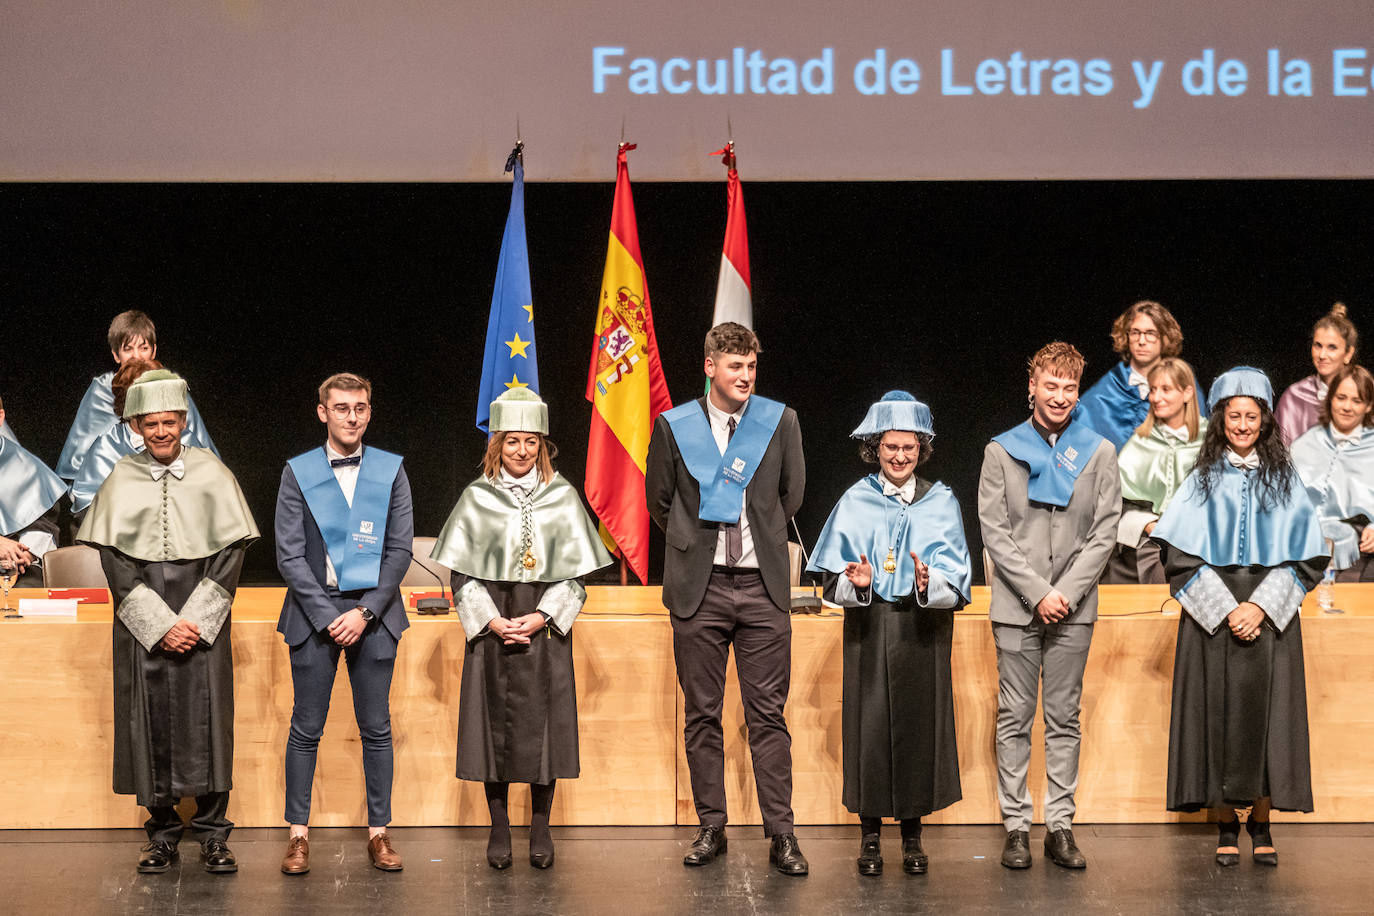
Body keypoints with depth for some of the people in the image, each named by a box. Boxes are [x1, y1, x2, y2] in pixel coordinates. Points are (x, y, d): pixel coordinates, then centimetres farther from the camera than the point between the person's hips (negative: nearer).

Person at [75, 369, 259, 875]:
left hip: (202, 620, -1)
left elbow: (231, 554, 0)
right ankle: (162, 833, 10)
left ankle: (212, 835, 4)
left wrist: (196, 620, -9)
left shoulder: (212, 474, 3)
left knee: (206, 716, -3)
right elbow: (115, 562, 0)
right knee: (150, 719, 0)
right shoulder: (121, 481, 4)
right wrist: (160, 624, -9)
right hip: (142, 622, 1)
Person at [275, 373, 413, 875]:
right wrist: (327, 615, -11)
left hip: (373, 612, 1)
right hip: (314, 612, -1)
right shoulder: (298, 473, 2)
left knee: (376, 729, 5)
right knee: (306, 729, 2)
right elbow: (289, 555, -2)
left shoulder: (391, 471, 4)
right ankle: (299, 834, 10)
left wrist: (365, 612, -10)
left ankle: (378, 833, 12)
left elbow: (400, 550, 1)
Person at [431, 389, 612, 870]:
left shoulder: (562, 496, 3)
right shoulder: (477, 497, 3)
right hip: (491, 624, 0)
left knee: (543, 722, 1)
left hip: (546, 625, 0)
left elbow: (575, 569, 2)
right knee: (495, 722, 1)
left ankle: (540, 830, 11)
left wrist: (543, 616, -10)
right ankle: (499, 828, 11)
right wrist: (492, 620, -10)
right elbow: (462, 572, 2)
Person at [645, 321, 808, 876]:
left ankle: (780, 835, 1)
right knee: (701, 715, 5)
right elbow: (658, 499, 13)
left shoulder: (780, 422, 3)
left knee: (768, 715, -1)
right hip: (699, 587, 0)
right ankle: (711, 827, 14)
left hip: (762, 587, 0)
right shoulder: (674, 426, 2)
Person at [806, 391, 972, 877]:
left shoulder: (941, 502, 6)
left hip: (924, 633, 1)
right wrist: (857, 583, -21)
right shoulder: (855, 502, 5)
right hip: (869, 630, 0)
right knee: (870, 724, -2)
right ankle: (870, 835, 8)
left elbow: (958, 584, -1)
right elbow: (833, 581, 1)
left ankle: (912, 834, 12)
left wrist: (927, 582, -22)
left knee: (919, 724, 1)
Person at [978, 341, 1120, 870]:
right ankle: (1016, 825, 4)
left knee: (1065, 718, 5)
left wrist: (1067, 592, -9)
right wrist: (1037, 592, -10)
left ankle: (1060, 826, 8)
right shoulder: (1002, 451, 5)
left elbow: (1104, 533, 3)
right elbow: (994, 532, -1)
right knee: (1015, 718, 0)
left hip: (1074, 607, 1)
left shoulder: (1099, 453, 7)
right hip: (1016, 606, -1)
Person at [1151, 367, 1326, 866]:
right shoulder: (1203, 480, 6)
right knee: (1218, 710, -3)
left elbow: (1303, 556, 3)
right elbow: (1181, 556, -1)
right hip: (1212, 613, 0)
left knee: (1266, 710, -3)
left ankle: (1261, 823, 7)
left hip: (1269, 614, 1)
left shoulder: (1284, 480, 9)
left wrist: (1261, 606, -10)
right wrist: (1225, 608, -11)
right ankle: (1226, 824, 5)